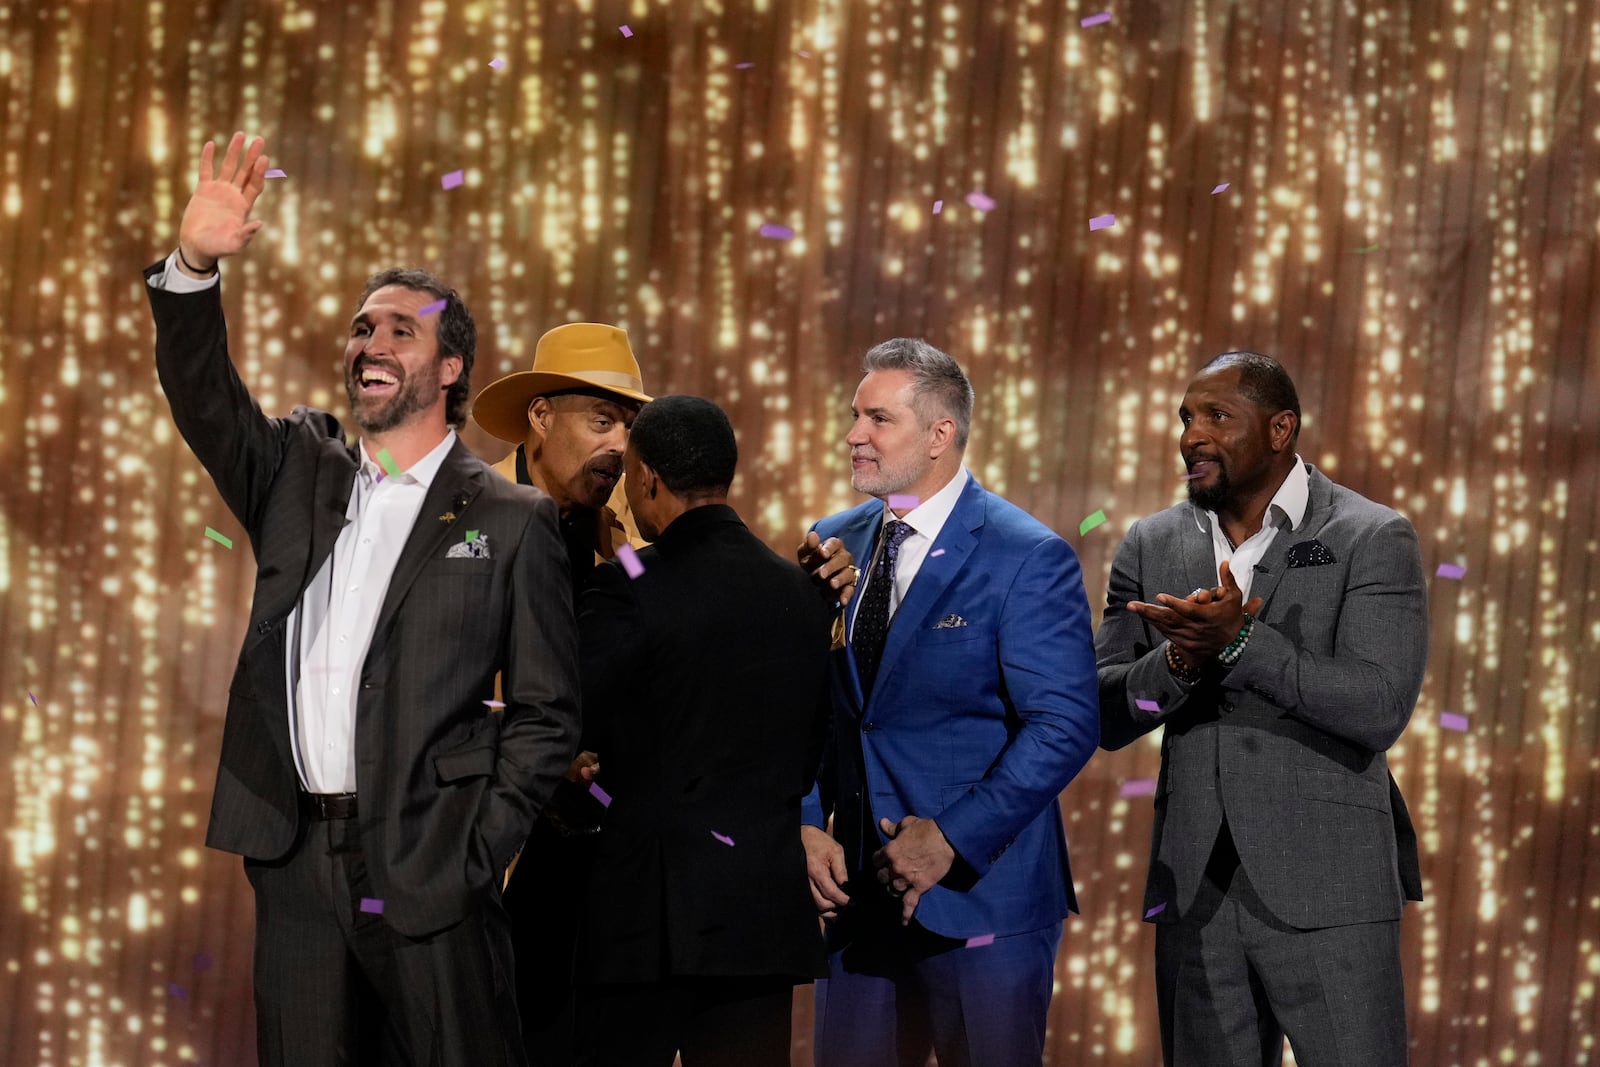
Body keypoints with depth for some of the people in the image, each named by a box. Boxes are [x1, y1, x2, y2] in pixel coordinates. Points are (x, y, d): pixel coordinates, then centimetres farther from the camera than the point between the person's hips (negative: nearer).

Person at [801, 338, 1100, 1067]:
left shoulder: (1028, 557, -9)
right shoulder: (833, 544, 9)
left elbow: (1065, 726, -15)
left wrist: (952, 840, -18)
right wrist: (808, 825, -2)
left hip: (980, 894, -5)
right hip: (859, 894, 5)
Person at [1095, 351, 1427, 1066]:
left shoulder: (1372, 541, -4)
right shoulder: (1151, 546, 10)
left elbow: (1379, 711, -15)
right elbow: (1106, 717, 6)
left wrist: (1237, 641, -21)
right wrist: (1180, 659, -14)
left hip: (1325, 893, -4)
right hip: (1194, 893, 4)